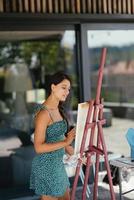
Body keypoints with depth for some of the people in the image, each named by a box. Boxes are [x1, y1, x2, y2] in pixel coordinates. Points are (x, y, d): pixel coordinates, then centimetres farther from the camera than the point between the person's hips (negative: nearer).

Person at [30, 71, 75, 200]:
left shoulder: (57, 109, 7)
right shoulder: (44, 113, -20)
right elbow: (38, 147, -23)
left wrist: (75, 154, 14)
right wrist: (65, 142, -28)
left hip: (58, 164, 9)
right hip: (46, 166, -9)